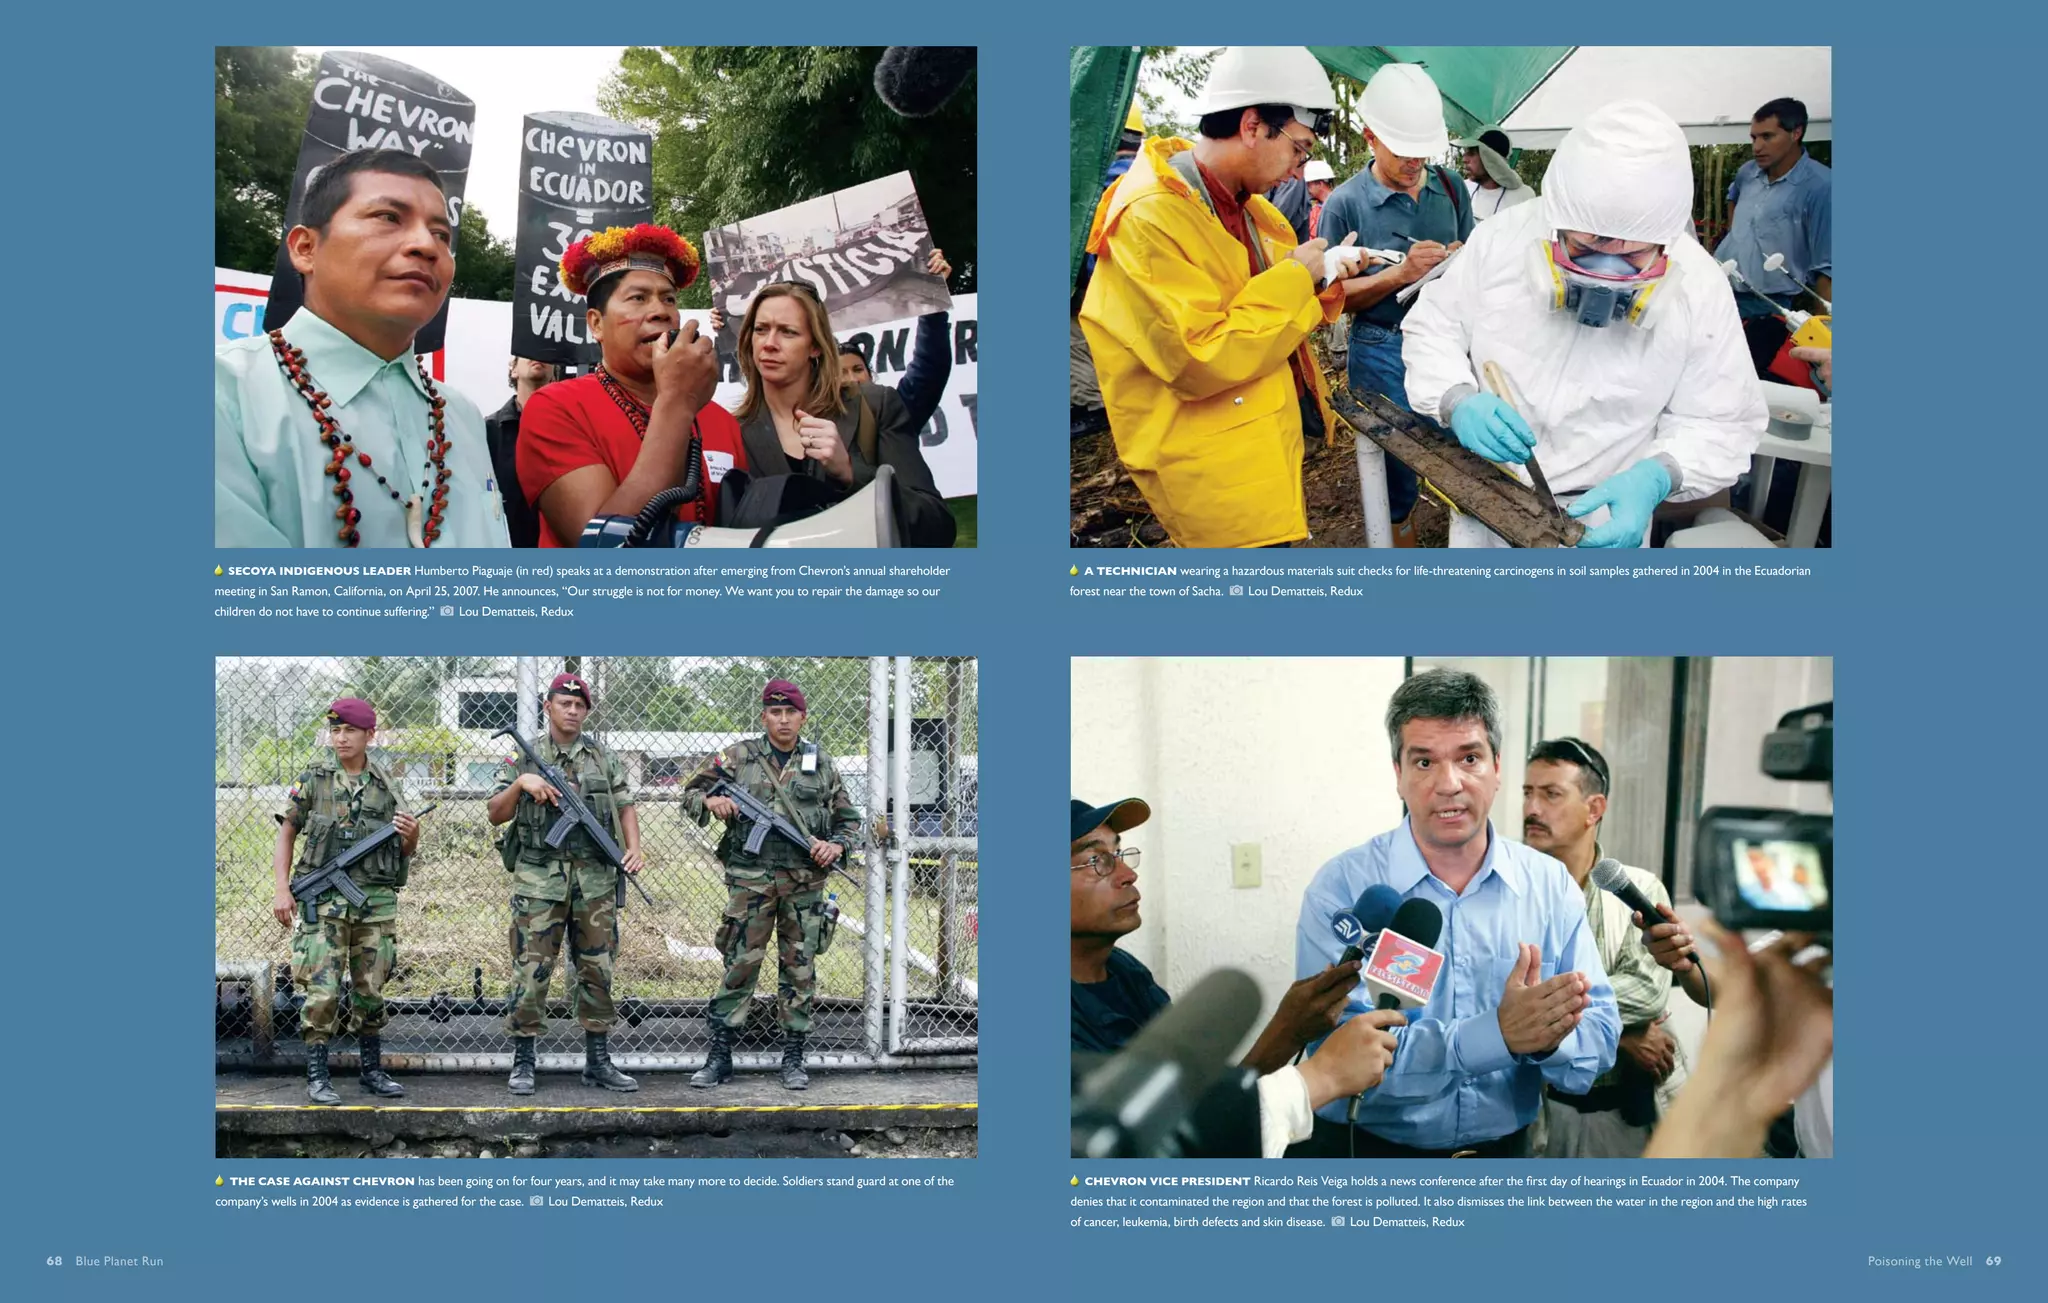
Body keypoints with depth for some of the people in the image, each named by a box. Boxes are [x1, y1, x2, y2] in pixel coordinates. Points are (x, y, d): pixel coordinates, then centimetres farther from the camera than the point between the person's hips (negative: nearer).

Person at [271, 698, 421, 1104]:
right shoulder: (313, 778, 2)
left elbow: (403, 852, 14)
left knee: (371, 991, 9)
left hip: (376, 902, 2)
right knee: (322, 992, -8)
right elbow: (286, 832, 6)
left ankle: (371, 1070, 22)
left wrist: (411, 836, -10)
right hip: (324, 900, -2)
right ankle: (317, 1077, -1)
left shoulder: (385, 785, 7)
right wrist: (282, 889, -3)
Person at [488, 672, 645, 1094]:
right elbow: (496, 814, 1)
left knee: (597, 971, 7)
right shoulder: (524, 758, 4)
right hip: (540, 880, -2)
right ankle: (523, 1062, 5)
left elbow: (625, 806, 14)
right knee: (531, 969, -4)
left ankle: (598, 1062, 15)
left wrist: (633, 849, -2)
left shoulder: (603, 758, 11)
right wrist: (521, 783, -16)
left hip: (595, 880, 3)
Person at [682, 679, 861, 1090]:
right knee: (739, 965, -1)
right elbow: (690, 794, 10)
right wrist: (710, 801, -12)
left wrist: (837, 845, -5)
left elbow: (849, 819, 16)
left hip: (805, 883, 2)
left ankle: (793, 1059, 13)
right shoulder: (738, 757, 6)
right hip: (750, 879, -1)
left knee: (799, 970, 5)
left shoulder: (821, 764, 10)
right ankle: (719, 1056, 5)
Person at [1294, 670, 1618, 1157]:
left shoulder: (1552, 887, 0)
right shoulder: (1341, 889, -9)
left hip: (1505, 1151, 3)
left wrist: (1546, 1039, -23)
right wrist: (1497, 1034, -27)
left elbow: (1599, 1041, -2)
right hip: (1370, 1152, -2)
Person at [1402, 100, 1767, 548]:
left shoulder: (1699, 289, -17)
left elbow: (1719, 423, -9)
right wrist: (1457, 401, -27)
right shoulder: (1502, 239, -17)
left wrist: (1655, 478, -30)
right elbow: (1431, 330, -5)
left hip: (1607, 517, -1)